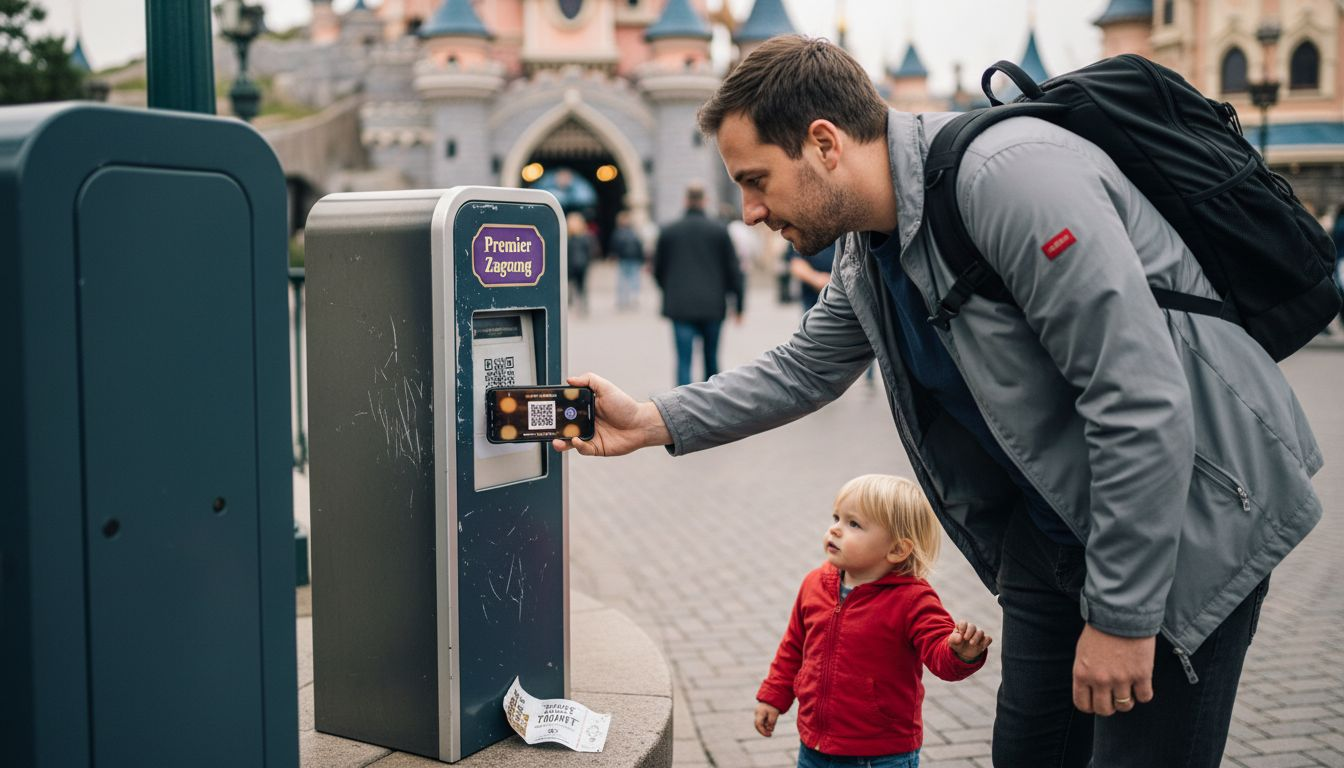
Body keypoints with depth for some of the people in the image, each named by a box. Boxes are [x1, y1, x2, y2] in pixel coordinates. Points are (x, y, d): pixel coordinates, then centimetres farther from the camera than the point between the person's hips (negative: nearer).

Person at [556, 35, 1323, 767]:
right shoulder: (868, 253, 3)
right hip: (1053, 516, 8)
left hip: (1190, 513, -8)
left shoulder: (1013, 176, -27)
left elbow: (1143, 405, -28)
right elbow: (801, 371, 17)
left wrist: (1122, 615, -23)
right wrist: (655, 422, 7)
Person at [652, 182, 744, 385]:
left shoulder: (668, 231, 2)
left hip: (680, 306, 0)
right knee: (711, 356, 15)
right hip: (713, 306, 1)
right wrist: (738, 303, 6)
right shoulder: (719, 230, -1)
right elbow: (733, 268, -1)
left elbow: (657, 269, 9)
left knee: (684, 360, -2)